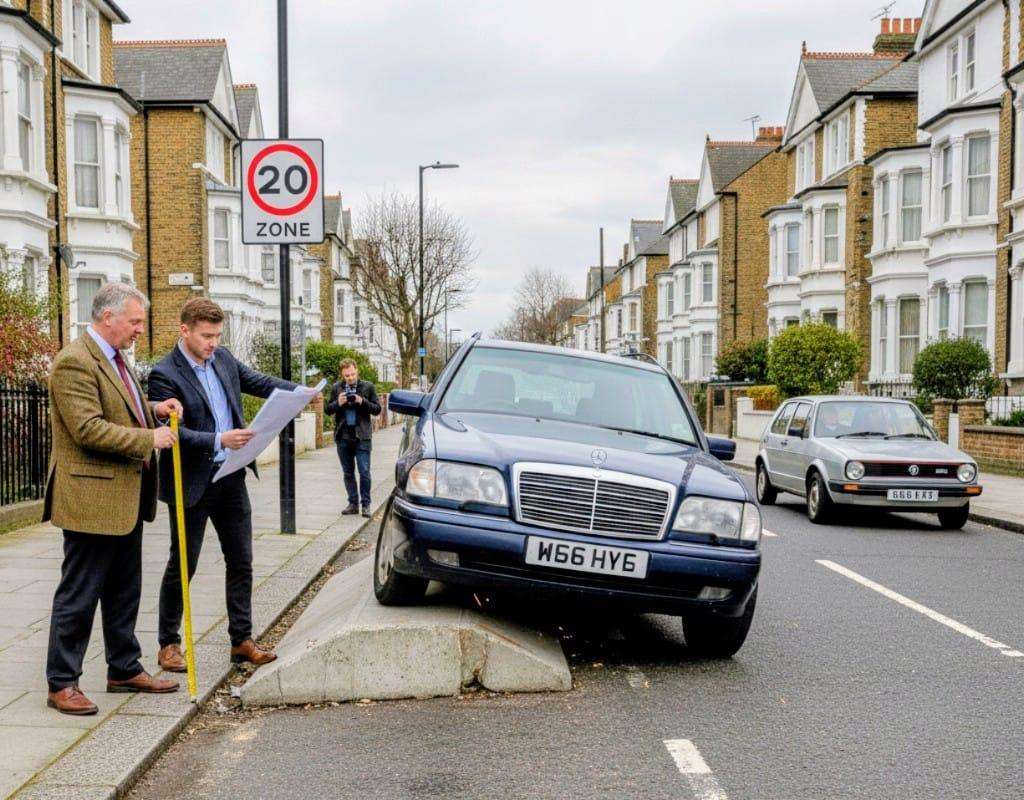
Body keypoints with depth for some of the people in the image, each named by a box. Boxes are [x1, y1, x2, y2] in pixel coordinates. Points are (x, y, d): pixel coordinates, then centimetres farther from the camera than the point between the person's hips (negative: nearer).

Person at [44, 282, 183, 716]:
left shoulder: (114, 359, 15)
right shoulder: (74, 362, -17)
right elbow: (87, 429, -23)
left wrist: (154, 409, 8)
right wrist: (148, 439, -21)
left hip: (125, 499, 10)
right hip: (92, 498, -10)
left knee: (124, 593, 17)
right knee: (78, 596, -1)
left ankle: (125, 669, 28)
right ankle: (61, 683, 10)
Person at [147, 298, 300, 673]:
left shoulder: (223, 358, 6)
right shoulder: (165, 374, -14)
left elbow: (259, 382, 14)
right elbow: (173, 432, -19)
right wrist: (218, 440, -31)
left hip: (231, 478, 6)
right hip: (193, 484, -6)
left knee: (240, 561, 9)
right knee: (182, 566, 5)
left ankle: (242, 640, 19)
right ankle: (168, 644, 19)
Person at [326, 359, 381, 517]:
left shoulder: (368, 387, 1)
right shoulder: (336, 388, 7)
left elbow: (377, 409, 1)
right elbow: (328, 410, 9)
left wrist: (362, 402, -15)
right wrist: (338, 403, -11)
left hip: (362, 436, -3)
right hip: (343, 436, 3)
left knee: (364, 471, -6)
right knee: (348, 473, 10)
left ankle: (365, 504, 2)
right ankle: (353, 503, 18)